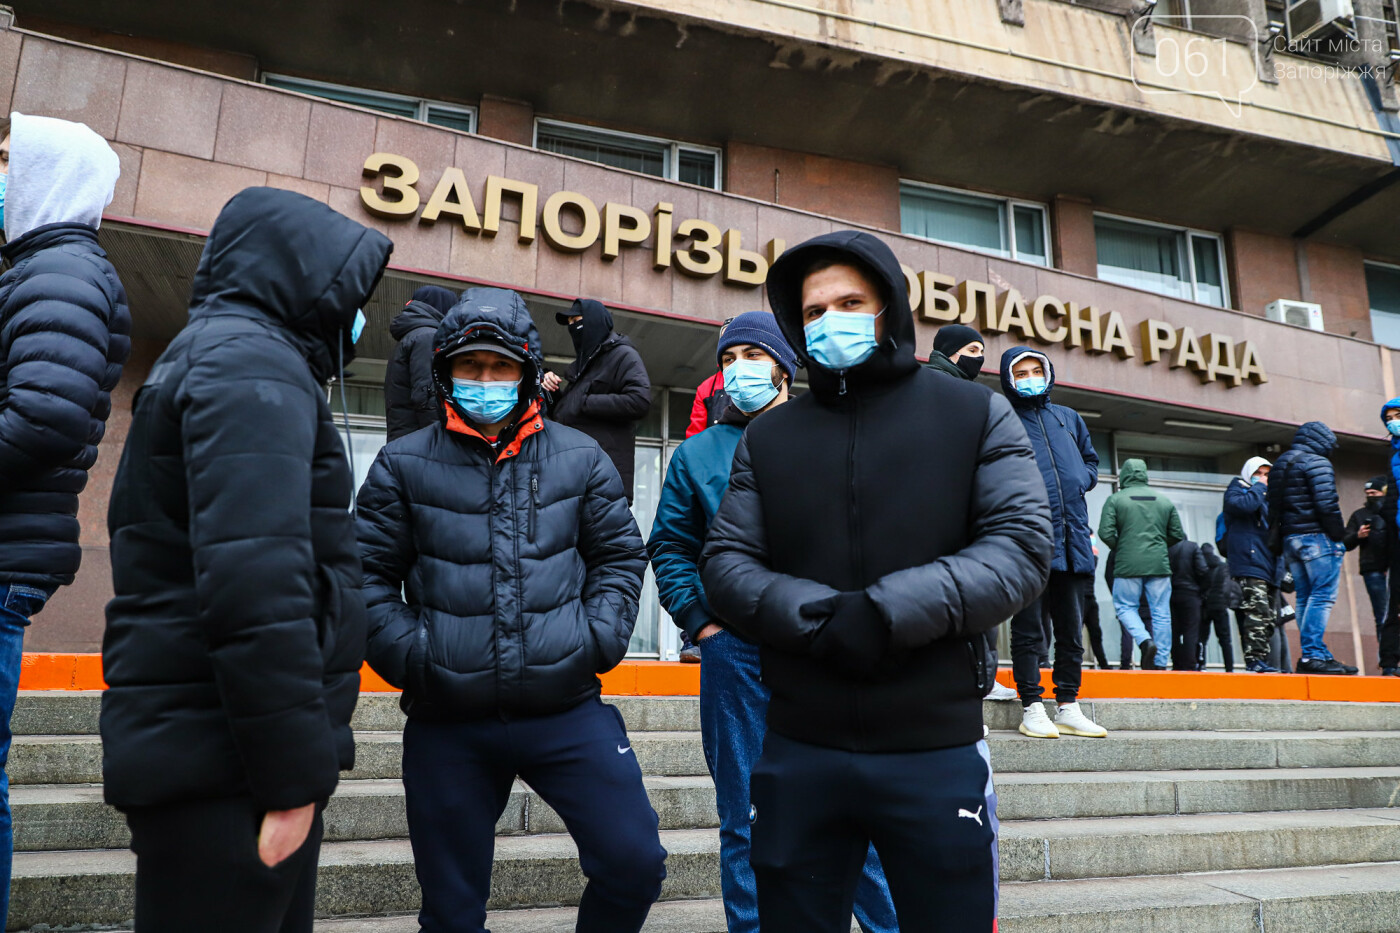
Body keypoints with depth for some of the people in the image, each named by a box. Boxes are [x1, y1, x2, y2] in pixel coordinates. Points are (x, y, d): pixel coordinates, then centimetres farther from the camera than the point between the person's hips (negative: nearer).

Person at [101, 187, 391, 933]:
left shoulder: (207, 356, 20)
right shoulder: (253, 362, -11)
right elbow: (256, 580, -23)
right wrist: (294, 773, -19)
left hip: (204, 752, 10)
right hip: (225, 764, -10)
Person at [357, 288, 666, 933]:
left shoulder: (580, 458, 7)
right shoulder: (403, 464, 4)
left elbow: (619, 555, 12)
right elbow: (370, 575, 5)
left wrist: (600, 638, -1)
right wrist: (410, 657, -7)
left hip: (568, 709, 1)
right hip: (447, 723, 0)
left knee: (633, 862, -2)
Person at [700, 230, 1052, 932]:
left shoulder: (976, 415, 4)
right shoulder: (767, 438, 10)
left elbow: (1021, 548, -6)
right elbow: (726, 563, 3)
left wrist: (888, 612, -20)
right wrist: (818, 618, -17)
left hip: (938, 748, -2)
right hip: (799, 751, 2)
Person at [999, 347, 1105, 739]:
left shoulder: (1068, 418, 20)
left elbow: (1091, 459, 28)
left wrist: (1081, 480, 7)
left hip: (1072, 540, 5)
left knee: (1071, 629, 10)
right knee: (1029, 629, -1)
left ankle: (1069, 707, 20)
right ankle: (1032, 709, 7)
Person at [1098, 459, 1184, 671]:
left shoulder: (1115, 499, -1)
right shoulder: (1164, 500, 11)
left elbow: (1106, 533, -9)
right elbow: (1177, 535, 12)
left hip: (1128, 565, -3)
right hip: (1160, 565, 3)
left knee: (1125, 607, 10)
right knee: (1161, 613, 7)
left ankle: (1145, 641, -14)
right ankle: (1160, 662, 7)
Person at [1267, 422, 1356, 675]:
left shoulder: (1280, 464, 19)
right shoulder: (1317, 463, -7)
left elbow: (1274, 508, 17)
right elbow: (1327, 504, -18)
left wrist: (1279, 543, 17)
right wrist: (1339, 534, -9)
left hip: (1290, 538, 8)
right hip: (1317, 538, -8)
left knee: (1305, 598, 9)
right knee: (1322, 596, -9)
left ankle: (1318, 654, 12)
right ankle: (1312, 655, -15)